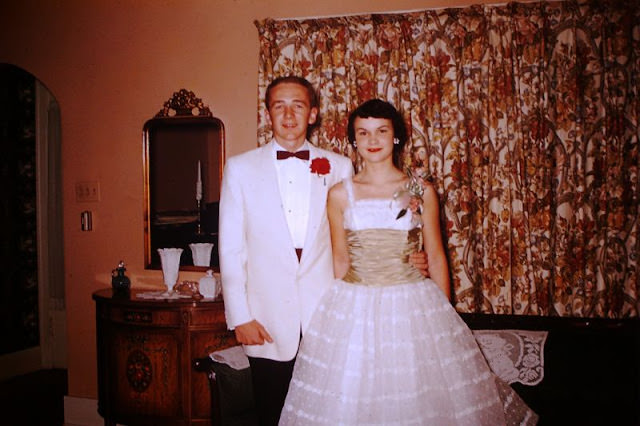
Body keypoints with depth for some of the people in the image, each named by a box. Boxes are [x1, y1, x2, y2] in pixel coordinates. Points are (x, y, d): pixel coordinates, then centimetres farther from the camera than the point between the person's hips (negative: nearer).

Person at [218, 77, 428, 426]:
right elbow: (231, 248, 2)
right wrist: (239, 317, -2)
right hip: (268, 322, 0)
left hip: (326, 316, 1)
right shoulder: (240, 168, 4)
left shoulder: (339, 167, 6)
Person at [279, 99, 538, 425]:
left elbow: (436, 257, 5)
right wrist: (340, 307, 8)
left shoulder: (422, 191, 1)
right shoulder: (340, 195, 1)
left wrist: (445, 312, 5)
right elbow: (340, 259, 7)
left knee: (421, 397, 6)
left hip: (414, 307, 0)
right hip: (354, 310, 0)